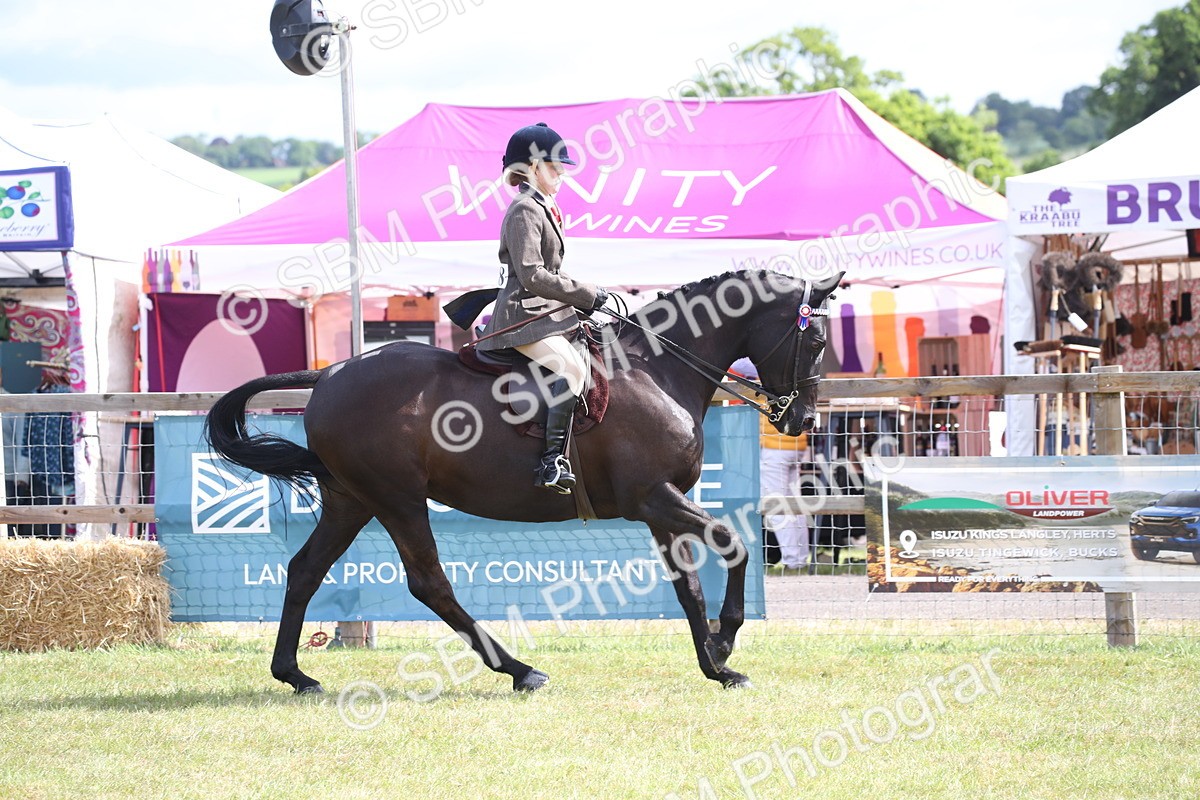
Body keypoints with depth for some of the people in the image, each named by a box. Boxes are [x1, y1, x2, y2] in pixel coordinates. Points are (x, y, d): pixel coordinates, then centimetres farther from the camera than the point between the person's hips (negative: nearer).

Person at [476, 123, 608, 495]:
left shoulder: (542, 209, 20)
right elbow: (532, 276, -21)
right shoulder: (524, 212, -12)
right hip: (524, 316, -11)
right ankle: (554, 460, -36)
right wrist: (586, 296, -16)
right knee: (572, 367, -30)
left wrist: (585, 296, 13)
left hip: (545, 312, 11)